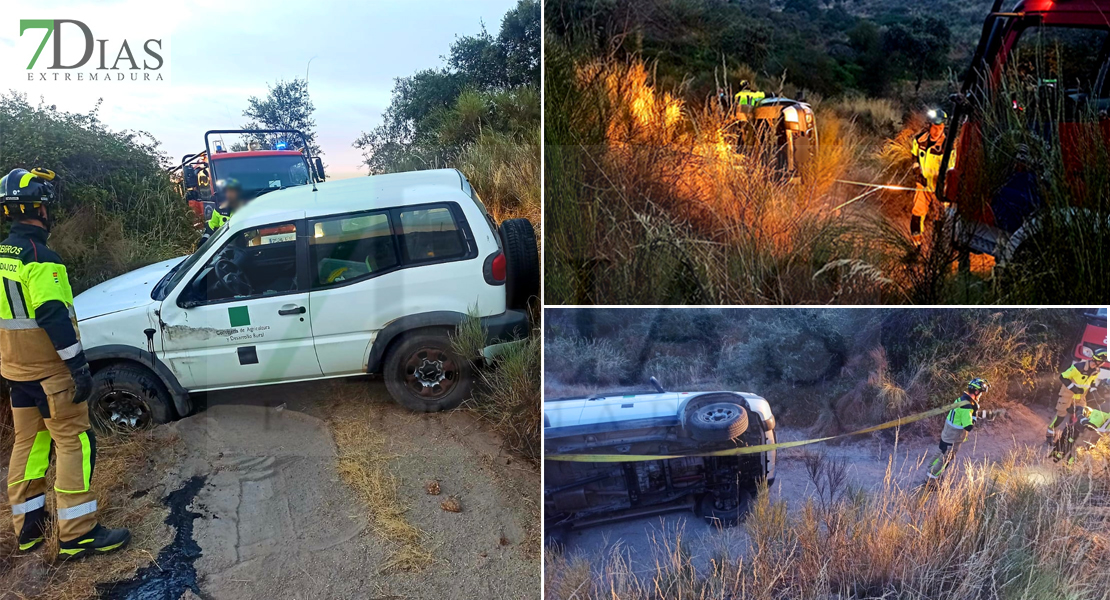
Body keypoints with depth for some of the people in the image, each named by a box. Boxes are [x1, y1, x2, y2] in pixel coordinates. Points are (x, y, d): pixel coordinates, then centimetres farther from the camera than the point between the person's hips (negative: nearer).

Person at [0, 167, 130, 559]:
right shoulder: (39, 258, -19)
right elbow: (53, 317, -24)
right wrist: (79, 366, -21)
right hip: (49, 370, -9)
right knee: (74, 444, -4)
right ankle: (77, 535, -2)